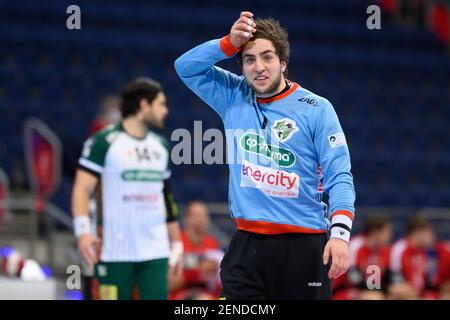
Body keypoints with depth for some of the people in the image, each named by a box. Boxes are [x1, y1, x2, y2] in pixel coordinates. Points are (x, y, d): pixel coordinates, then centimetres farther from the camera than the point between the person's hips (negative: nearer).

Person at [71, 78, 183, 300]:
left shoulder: (161, 146, 16)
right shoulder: (104, 142, -4)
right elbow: (82, 188, -10)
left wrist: (176, 244, 22)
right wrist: (82, 231, -24)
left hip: (156, 252, 5)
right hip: (115, 253, -5)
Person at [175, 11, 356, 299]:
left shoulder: (317, 109, -3)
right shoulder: (233, 98, 8)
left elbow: (339, 178, -7)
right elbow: (186, 67, 5)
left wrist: (340, 233, -22)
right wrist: (230, 44, -10)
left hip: (303, 246, -2)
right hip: (246, 246, 2)